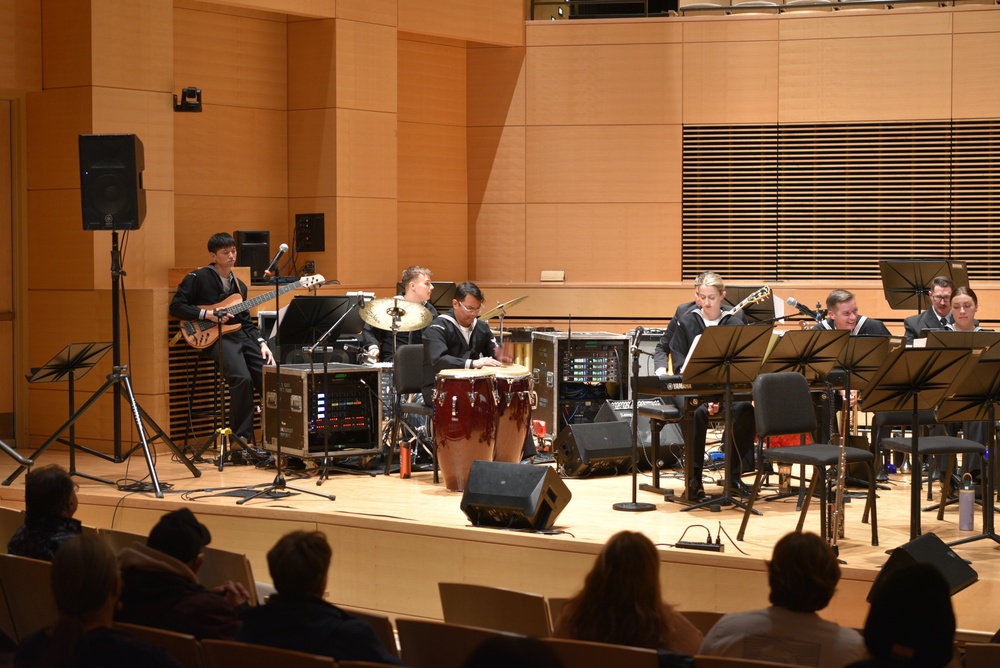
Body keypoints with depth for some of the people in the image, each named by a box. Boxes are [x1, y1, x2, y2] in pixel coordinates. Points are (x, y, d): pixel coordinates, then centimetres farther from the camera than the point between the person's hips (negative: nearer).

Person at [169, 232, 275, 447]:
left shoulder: (239, 285, 21)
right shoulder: (198, 278, 1)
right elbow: (176, 307, -5)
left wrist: (261, 343, 6)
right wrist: (208, 314, -13)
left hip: (241, 335, 7)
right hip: (215, 338, -7)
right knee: (242, 378, -29)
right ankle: (241, 438, -19)